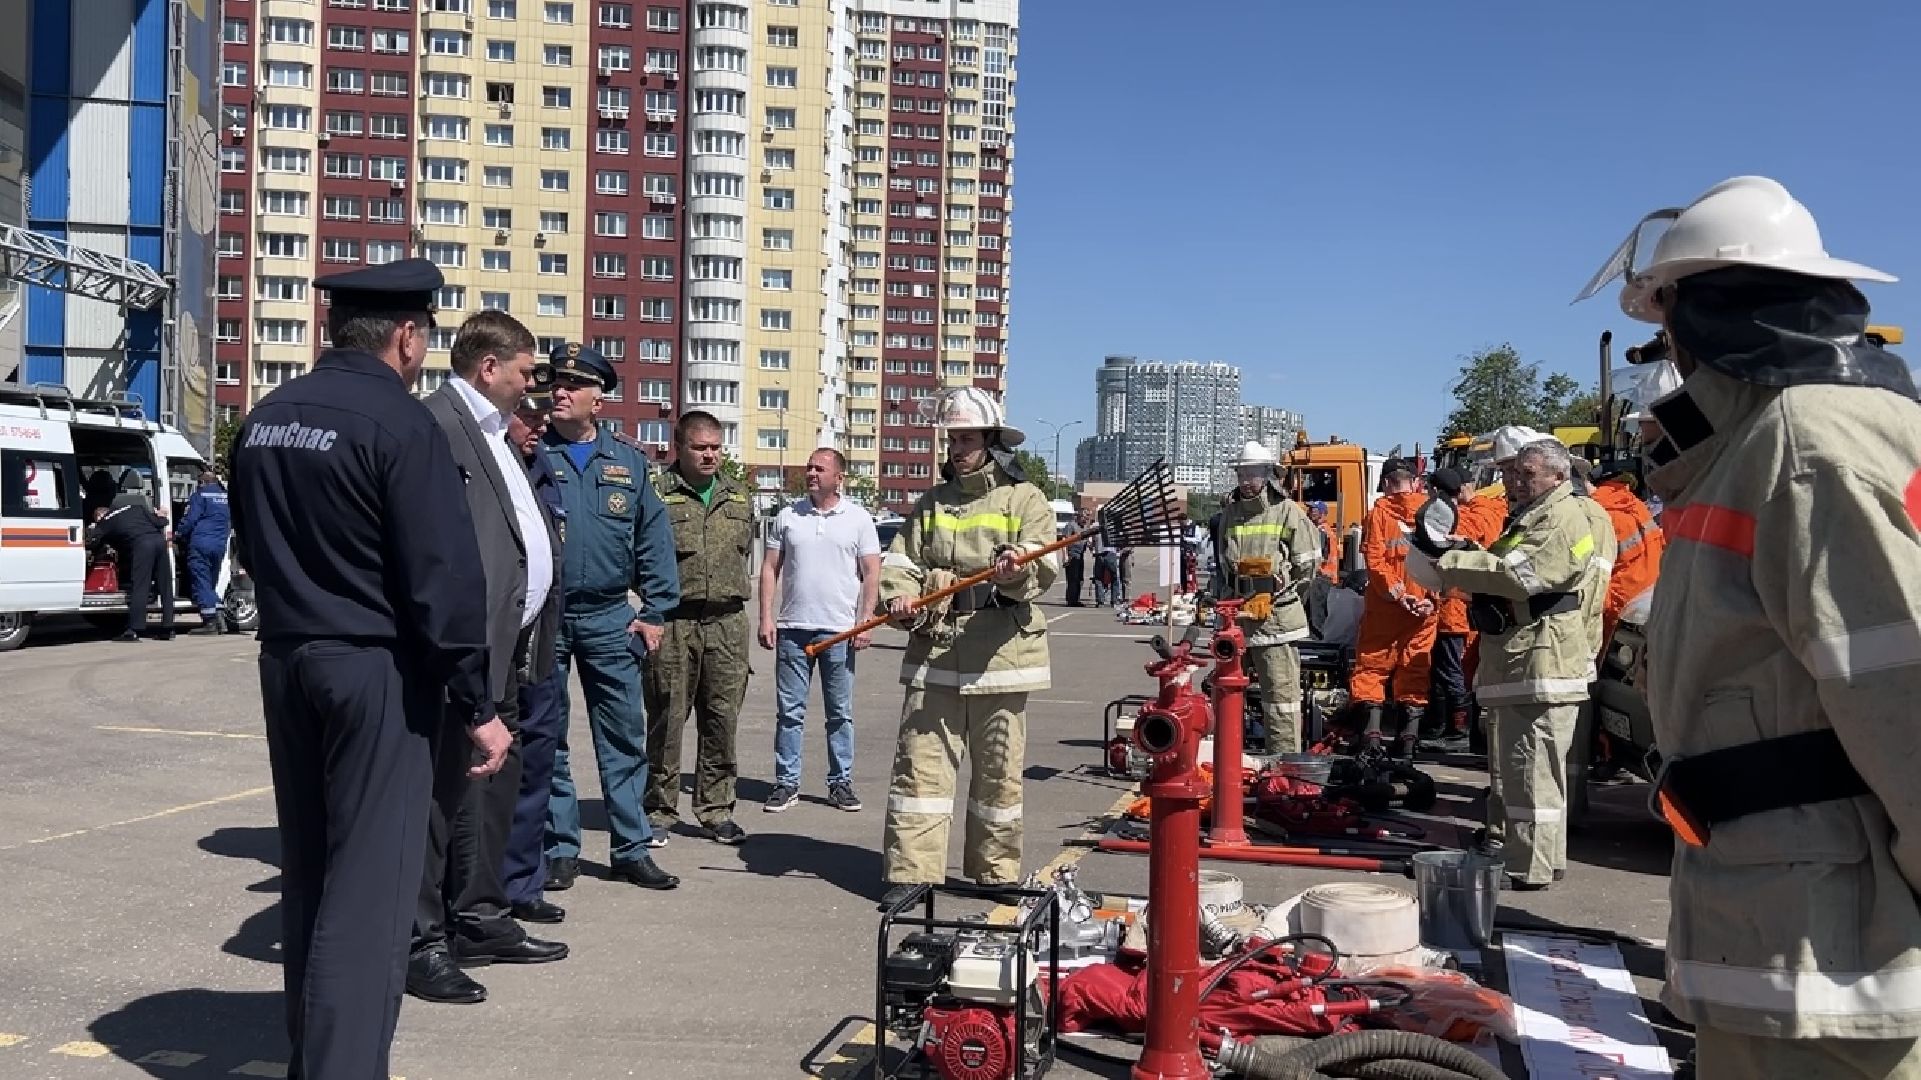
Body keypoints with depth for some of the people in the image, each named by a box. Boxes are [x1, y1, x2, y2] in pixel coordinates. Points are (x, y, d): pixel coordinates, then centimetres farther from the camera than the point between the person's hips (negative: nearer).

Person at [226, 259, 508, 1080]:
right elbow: (444, 575, -18)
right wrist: (477, 703, -14)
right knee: (368, 884, -3)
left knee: (308, 872, 17)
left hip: (286, 658, 8)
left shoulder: (265, 418, 10)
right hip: (377, 668, -8)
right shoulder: (399, 422, -14)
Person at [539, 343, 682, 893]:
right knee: (546, 739, 7)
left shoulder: (628, 460, 6)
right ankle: (558, 849, 19)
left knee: (625, 737, 5)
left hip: (609, 617, 2)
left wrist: (656, 611, 2)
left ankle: (630, 848, 15)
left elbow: (654, 538, 6)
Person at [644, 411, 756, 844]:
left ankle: (716, 812, 19)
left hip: (728, 623, 5)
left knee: (722, 719, 8)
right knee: (667, 720, 2)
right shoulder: (657, 494, -3)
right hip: (673, 624, -4)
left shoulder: (738, 498, 15)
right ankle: (660, 813, 14)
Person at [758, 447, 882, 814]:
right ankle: (786, 783, 12)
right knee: (789, 711, 4)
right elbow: (770, 569, 8)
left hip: (839, 631, -1)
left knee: (840, 713, 7)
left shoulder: (859, 519, 3)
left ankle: (840, 783, 16)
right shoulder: (788, 516, 8)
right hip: (792, 628, 1)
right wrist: (766, 617, -1)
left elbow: (871, 574, 2)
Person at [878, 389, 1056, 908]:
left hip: (999, 654, -2)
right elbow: (901, 560, 11)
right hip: (934, 651, 3)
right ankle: (911, 870, 4)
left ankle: (996, 871, 19)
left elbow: (1044, 566, -8)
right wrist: (901, 596, -10)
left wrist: (1017, 567, -31)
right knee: (920, 760, -2)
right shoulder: (931, 502, 15)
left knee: (999, 768, 6)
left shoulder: (1024, 499, 4)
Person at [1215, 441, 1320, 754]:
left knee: (1280, 691, -4)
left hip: (1277, 616, -6)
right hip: (1236, 613, 6)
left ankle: (1285, 758, 0)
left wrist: (1275, 595, -5)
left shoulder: (1286, 511, -2)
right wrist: (1226, 597, 12)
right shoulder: (1230, 512, 15)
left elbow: (1307, 563, -3)